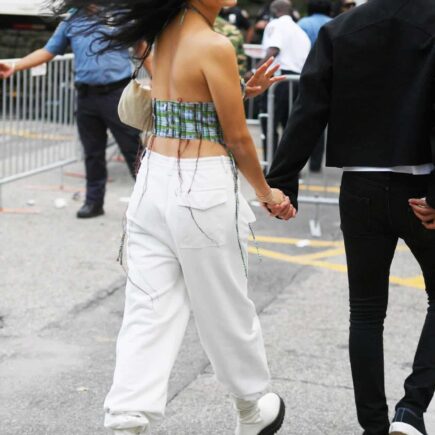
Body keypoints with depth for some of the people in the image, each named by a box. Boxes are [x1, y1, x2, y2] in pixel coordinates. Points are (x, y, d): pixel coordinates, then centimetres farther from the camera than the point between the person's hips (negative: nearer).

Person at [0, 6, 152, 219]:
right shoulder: (71, 19, 8)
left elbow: (141, 47, 7)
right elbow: (48, 51, 10)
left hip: (117, 93, -3)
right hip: (86, 96, 3)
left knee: (133, 150, -1)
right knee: (92, 153, 11)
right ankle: (94, 201, 20)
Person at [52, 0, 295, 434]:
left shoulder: (164, 36, 8)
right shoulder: (215, 46, -15)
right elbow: (237, 139, -8)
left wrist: (242, 91, 14)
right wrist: (266, 192, 6)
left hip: (153, 180, 7)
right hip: (202, 188, -7)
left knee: (149, 312, 3)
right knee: (226, 308, 12)